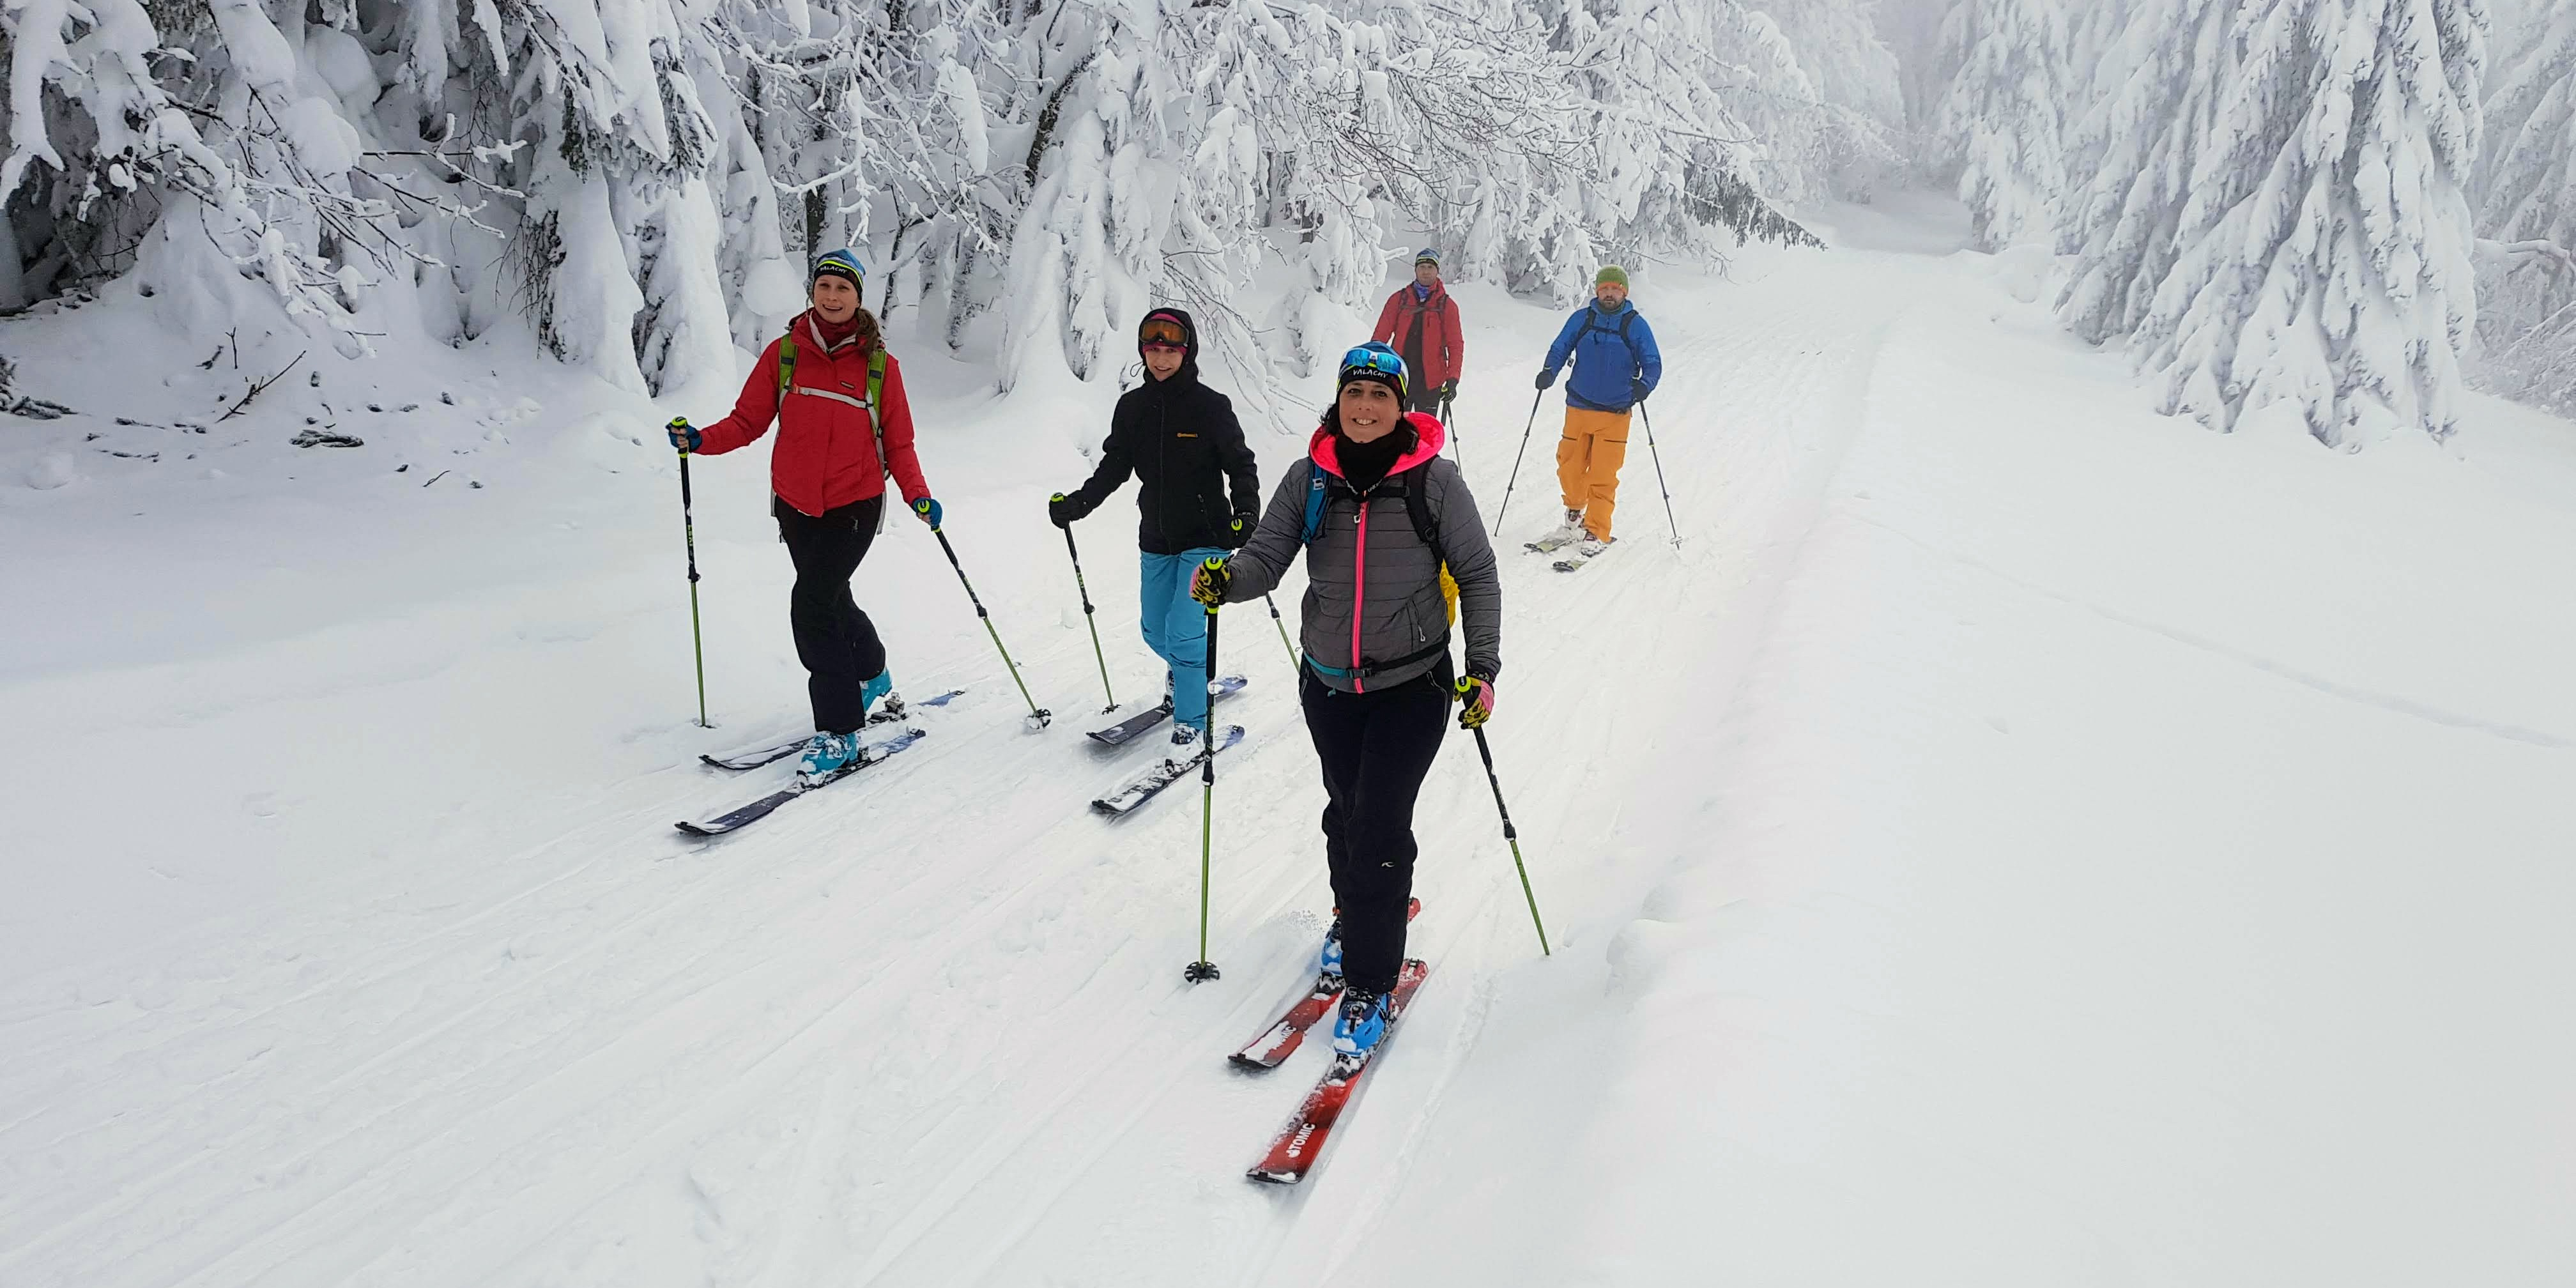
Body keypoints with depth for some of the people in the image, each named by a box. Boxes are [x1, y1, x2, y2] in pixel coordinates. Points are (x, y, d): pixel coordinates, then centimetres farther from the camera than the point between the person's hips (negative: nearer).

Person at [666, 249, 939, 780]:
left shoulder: (880, 365, -2)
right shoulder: (784, 353, 1)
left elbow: (898, 443, 0)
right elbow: (749, 421, 1)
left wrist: (918, 495, -14)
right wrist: (700, 440, -16)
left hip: (855, 504, -4)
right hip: (796, 504, 4)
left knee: (811, 603, -16)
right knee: (832, 598, 19)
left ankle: (838, 730, -8)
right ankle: (871, 673, 48)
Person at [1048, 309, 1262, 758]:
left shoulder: (1210, 405, -10)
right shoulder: (1132, 407, 2)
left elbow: (1241, 466, -7)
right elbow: (1114, 468, 4)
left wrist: (1245, 514, -23)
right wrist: (1077, 503, -10)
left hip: (1205, 537, -5)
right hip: (1156, 539, 5)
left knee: (1184, 631, -13)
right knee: (1155, 631, 15)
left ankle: (1191, 723, 4)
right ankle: (1187, 674, 48)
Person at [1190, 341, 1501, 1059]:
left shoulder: (1434, 479, -9)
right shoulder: (1311, 478, -3)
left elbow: (1477, 575, -3)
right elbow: (1266, 556, -7)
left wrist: (1483, 667, -9)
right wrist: (1225, 582, -28)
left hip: (1412, 684, -3)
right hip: (1328, 682, 3)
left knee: (1379, 827, -9)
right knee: (1345, 810, 19)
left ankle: (1370, 984, 6)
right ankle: (1357, 914, 48)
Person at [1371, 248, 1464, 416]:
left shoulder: (1447, 305, 4)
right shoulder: (1399, 299, 7)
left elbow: (1456, 344, 2)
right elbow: (1381, 335, 5)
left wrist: (1453, 379, -9)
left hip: (1430, 381, -1)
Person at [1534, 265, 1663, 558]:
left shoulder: (1635, 325, 1)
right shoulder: (1581, 319, 6)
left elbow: (1653, 363, 1)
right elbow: (1560, 349, 9)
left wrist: (1644, 385, -20)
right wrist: (1549, 372, -13)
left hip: (1615, 413, -2)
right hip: (1579, 408, 2)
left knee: (1603, 476, -7)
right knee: (1570, 468, 6)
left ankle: (1597, 534, -1)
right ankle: (1575, 517, 31)